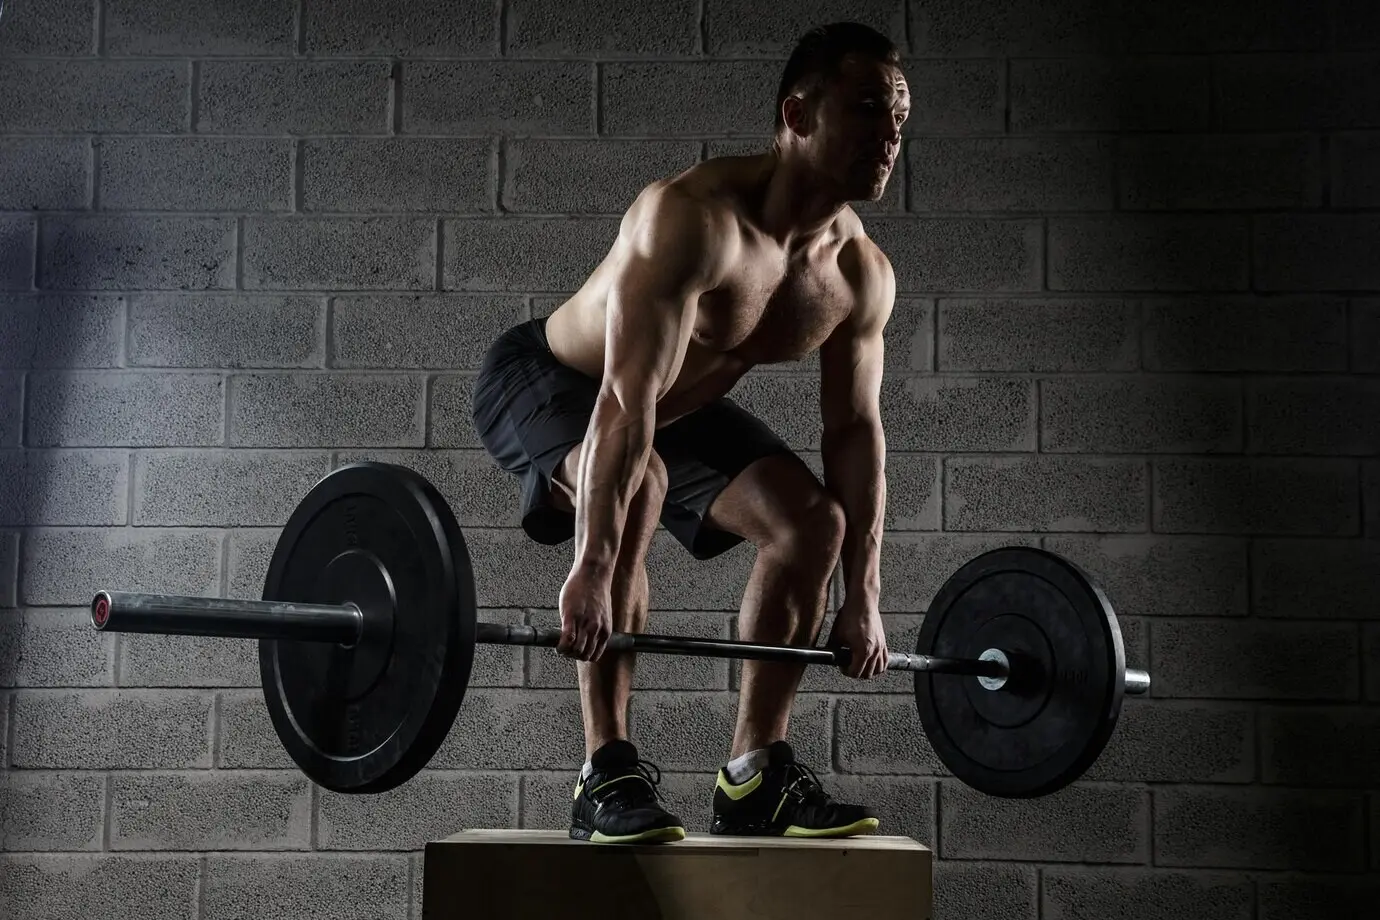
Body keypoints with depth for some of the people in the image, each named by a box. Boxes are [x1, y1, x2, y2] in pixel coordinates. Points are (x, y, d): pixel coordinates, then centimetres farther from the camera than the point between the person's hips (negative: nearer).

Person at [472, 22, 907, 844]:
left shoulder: (863, 275, -13)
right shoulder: (694, 218, -36)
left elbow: (856, 430, -6)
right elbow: (625, 404, -42)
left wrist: (862, 598, -5)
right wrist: (593, 569, -46)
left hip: (684, 403, 8)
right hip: (546, 380, -7)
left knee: (813, 520, -5)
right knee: (636, 486, -37)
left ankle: (754, 777, 4)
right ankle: (608, 774, -28)